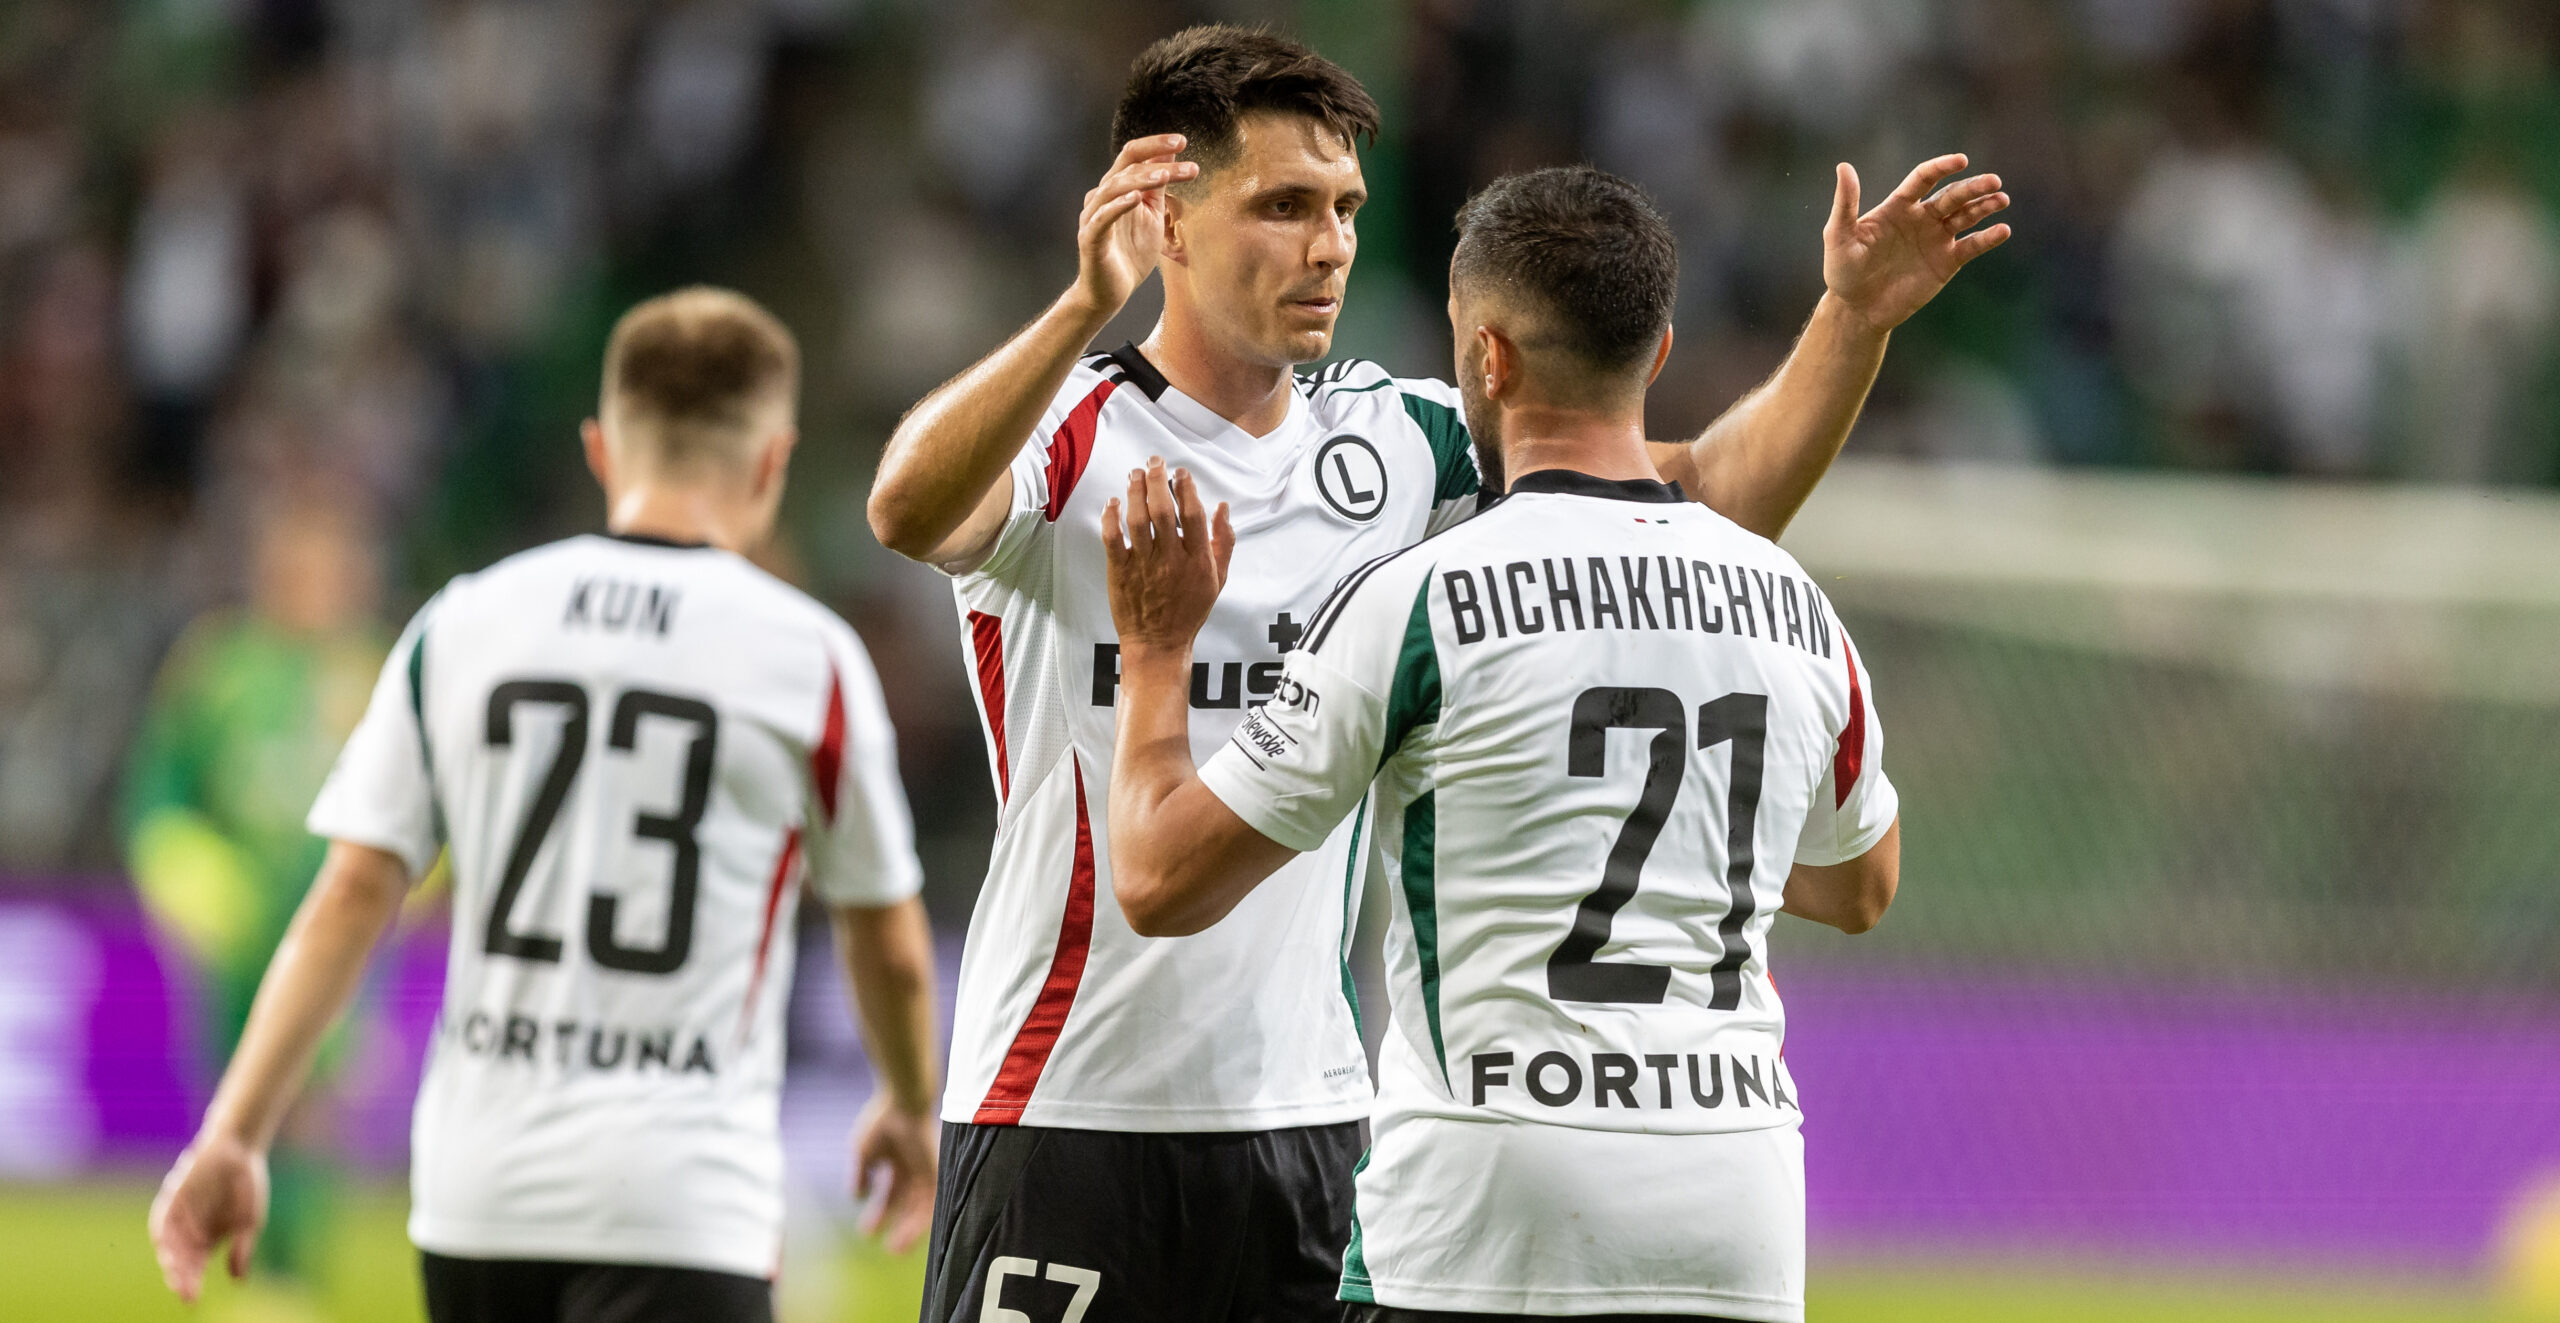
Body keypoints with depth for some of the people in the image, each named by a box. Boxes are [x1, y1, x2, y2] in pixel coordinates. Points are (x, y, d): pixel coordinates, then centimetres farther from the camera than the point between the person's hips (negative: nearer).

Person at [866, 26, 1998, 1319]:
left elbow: (1710, 493, 11)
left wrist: (1853, 319, -5)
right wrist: (1086, 306, -43)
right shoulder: (1070, 435, -6)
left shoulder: (1392, 443, 10)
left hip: (1310, 1107, 5)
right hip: (1067, 1111, -5)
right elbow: (908, 510, -29)